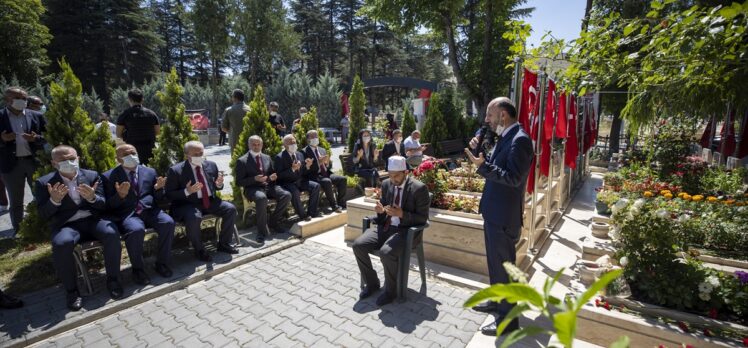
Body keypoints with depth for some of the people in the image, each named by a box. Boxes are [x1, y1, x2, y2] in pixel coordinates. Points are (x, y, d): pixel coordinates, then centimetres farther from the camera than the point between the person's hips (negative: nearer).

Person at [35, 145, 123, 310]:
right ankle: (71, 290, -15)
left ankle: (112, 279, -13)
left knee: (111, 233, -30)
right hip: (66, 225, -1)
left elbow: (103, 205, 4)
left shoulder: (92, 176, 7)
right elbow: (43, 215, -1)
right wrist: (54, 200, -22)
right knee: (61, 244, -34)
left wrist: (92, 197, -20)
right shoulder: (44, 183, 3)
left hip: (93, 220, 1)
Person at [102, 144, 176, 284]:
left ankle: (161, 263, -8)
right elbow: (108, 205, 1)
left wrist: (159, 189, -7)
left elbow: (159, 199, 17)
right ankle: (138, 269, -10)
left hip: (149, 210, 3)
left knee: (168, 222, -26)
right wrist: (120, 195, -20)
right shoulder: (109, 177, 6)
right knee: (136, 230, -35)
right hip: (126, 214, -3)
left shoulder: (150, 172, 15)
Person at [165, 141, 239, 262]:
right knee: (194, 218, -36)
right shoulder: (176, 170, -7)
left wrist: (219, 184, -9)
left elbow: (216, 187, 17)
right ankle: (199, 250, -10)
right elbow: (169, 195, -7)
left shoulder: (211, 165, 7)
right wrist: (187, 191, -25)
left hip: (210, 201, 5)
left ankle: (223, 244, 0)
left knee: (231, 209, -16)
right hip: (188, 204, -5)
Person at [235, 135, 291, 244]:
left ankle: (273, 223, -3)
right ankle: (262, 232, -25)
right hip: (253, 188, -5)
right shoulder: (242, 161, 0)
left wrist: (272, 177, -2)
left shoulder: (267, 158, 16)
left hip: (268, 186, 5)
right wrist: (254, 179, -19)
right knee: (262, 198, -39)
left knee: (286, 195, -21)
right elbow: (239, 182, -4)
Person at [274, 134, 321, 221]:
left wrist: (307, 166, -7)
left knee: (316, 186, -13)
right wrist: (292, 169, -27)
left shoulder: (300, 154, 11)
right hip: (287, 183, -6)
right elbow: (279, 175, -17)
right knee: (295, 192, -35)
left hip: (300, 181, 6)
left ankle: (312, 212, -6)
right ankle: (303, 215, -14)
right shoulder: (279, 157, -9)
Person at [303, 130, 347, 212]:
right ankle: (334, 206, -23)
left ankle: (341, 203, -8)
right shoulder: (304, 152, 0)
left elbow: (330, 166, 19)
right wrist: (319, 162, -22)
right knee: (327, 182, -35)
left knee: (343, 179, -15)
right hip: (314, 176, -6)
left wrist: (327, 162, -5)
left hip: (326, 173, 7)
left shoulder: (322, 150, 20)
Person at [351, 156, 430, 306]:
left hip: (406, 230, -6)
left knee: (386, 252, -33)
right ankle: (371, 283, 9)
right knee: (358, 245, -12)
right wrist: (380, 210, -9)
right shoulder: (386, 184, 7)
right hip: (386, 227, 6)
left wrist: (402, 214, -25)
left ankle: (391, 290, -4)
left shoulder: (419, 188, -12)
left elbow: (423, 218, -10)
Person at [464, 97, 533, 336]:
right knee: (495, 263, 23)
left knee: (504, 267, 3)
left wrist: (482, 165, -28)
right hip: (494, 212, 10)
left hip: (503, 216, -10)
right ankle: (497, 302, 41)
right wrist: (480, 151, 2)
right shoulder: (506, 138, 11)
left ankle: (507, 320, 19)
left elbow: (513, 178, -25)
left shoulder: (519, 139, -19)